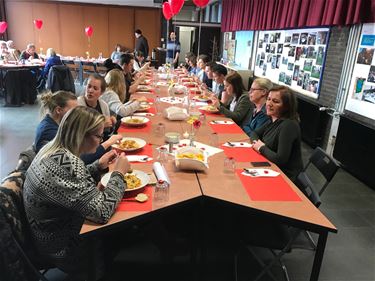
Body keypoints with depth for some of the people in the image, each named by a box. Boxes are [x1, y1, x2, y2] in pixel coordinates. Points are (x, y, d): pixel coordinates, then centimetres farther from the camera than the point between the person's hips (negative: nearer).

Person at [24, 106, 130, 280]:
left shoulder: (53, 149, -4)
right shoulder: (66, 163, -34)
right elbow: (102, 212, -32)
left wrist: (99, 166, -2)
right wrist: (118, 173, -21)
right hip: (63, 248, -8)